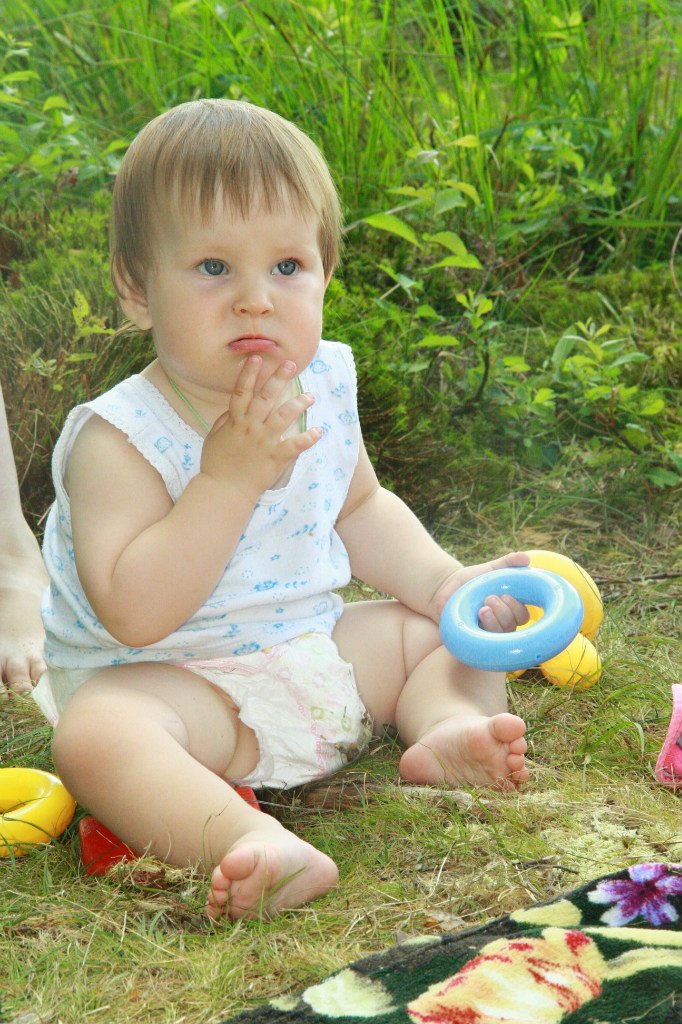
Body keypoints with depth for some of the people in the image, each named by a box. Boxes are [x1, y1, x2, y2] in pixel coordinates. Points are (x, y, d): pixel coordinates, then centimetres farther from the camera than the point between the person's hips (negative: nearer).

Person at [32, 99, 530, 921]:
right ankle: (248, 840, -55)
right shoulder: (122, 438, -21)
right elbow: (133, 613, -31)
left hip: (317, 653, 7)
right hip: (174, 682, -7)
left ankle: (447, 731, -19)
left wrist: (447, 581, 5)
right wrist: (228, 477, -34)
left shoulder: (321, 388, 1)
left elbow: (359, 509, 21)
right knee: (94, 734, -36)